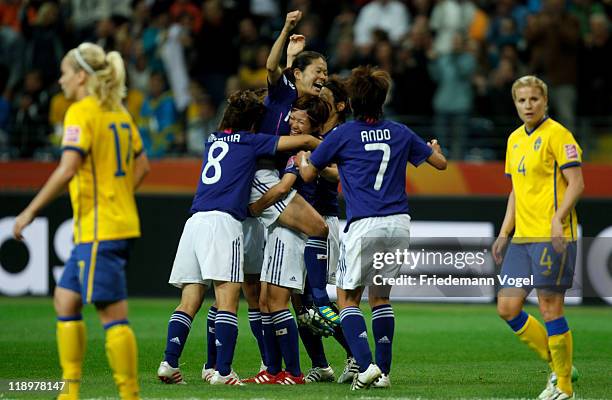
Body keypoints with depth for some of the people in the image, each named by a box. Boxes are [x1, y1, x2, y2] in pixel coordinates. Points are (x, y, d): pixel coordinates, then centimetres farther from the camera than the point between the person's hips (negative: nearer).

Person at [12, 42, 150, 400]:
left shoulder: (81, 112, -12)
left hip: (98, 229, -9)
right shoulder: (118, 112, 14)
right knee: (65, 299, 15)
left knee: (113, 313, -7)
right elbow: (142, 166, 20)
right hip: (122, 222, 9)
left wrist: (31, 211, -17)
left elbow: (67, 169, -22)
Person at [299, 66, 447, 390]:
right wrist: (435, 148, 43)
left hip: (364, 226, -4)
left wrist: (302, 157, 31)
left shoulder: (342, 134, -2)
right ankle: (383, 370, 11)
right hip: (399, 224, 4)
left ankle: (366, 365, -12)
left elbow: (309, 174, 8)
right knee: (380, 296, 17)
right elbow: (439, 162, 20)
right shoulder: (400, 133, 9)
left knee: (347, 297, 6)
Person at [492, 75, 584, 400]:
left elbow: (576, 184, -12)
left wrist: (558, 219, -25)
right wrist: (504, 233, 17)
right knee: (507, 307, 4)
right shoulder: (515, 140, 16)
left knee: (549, 308, -6)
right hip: (522, 236, 8)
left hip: (552, 235, -8)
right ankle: (557, 365, 18)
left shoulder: (557, 134, -7)